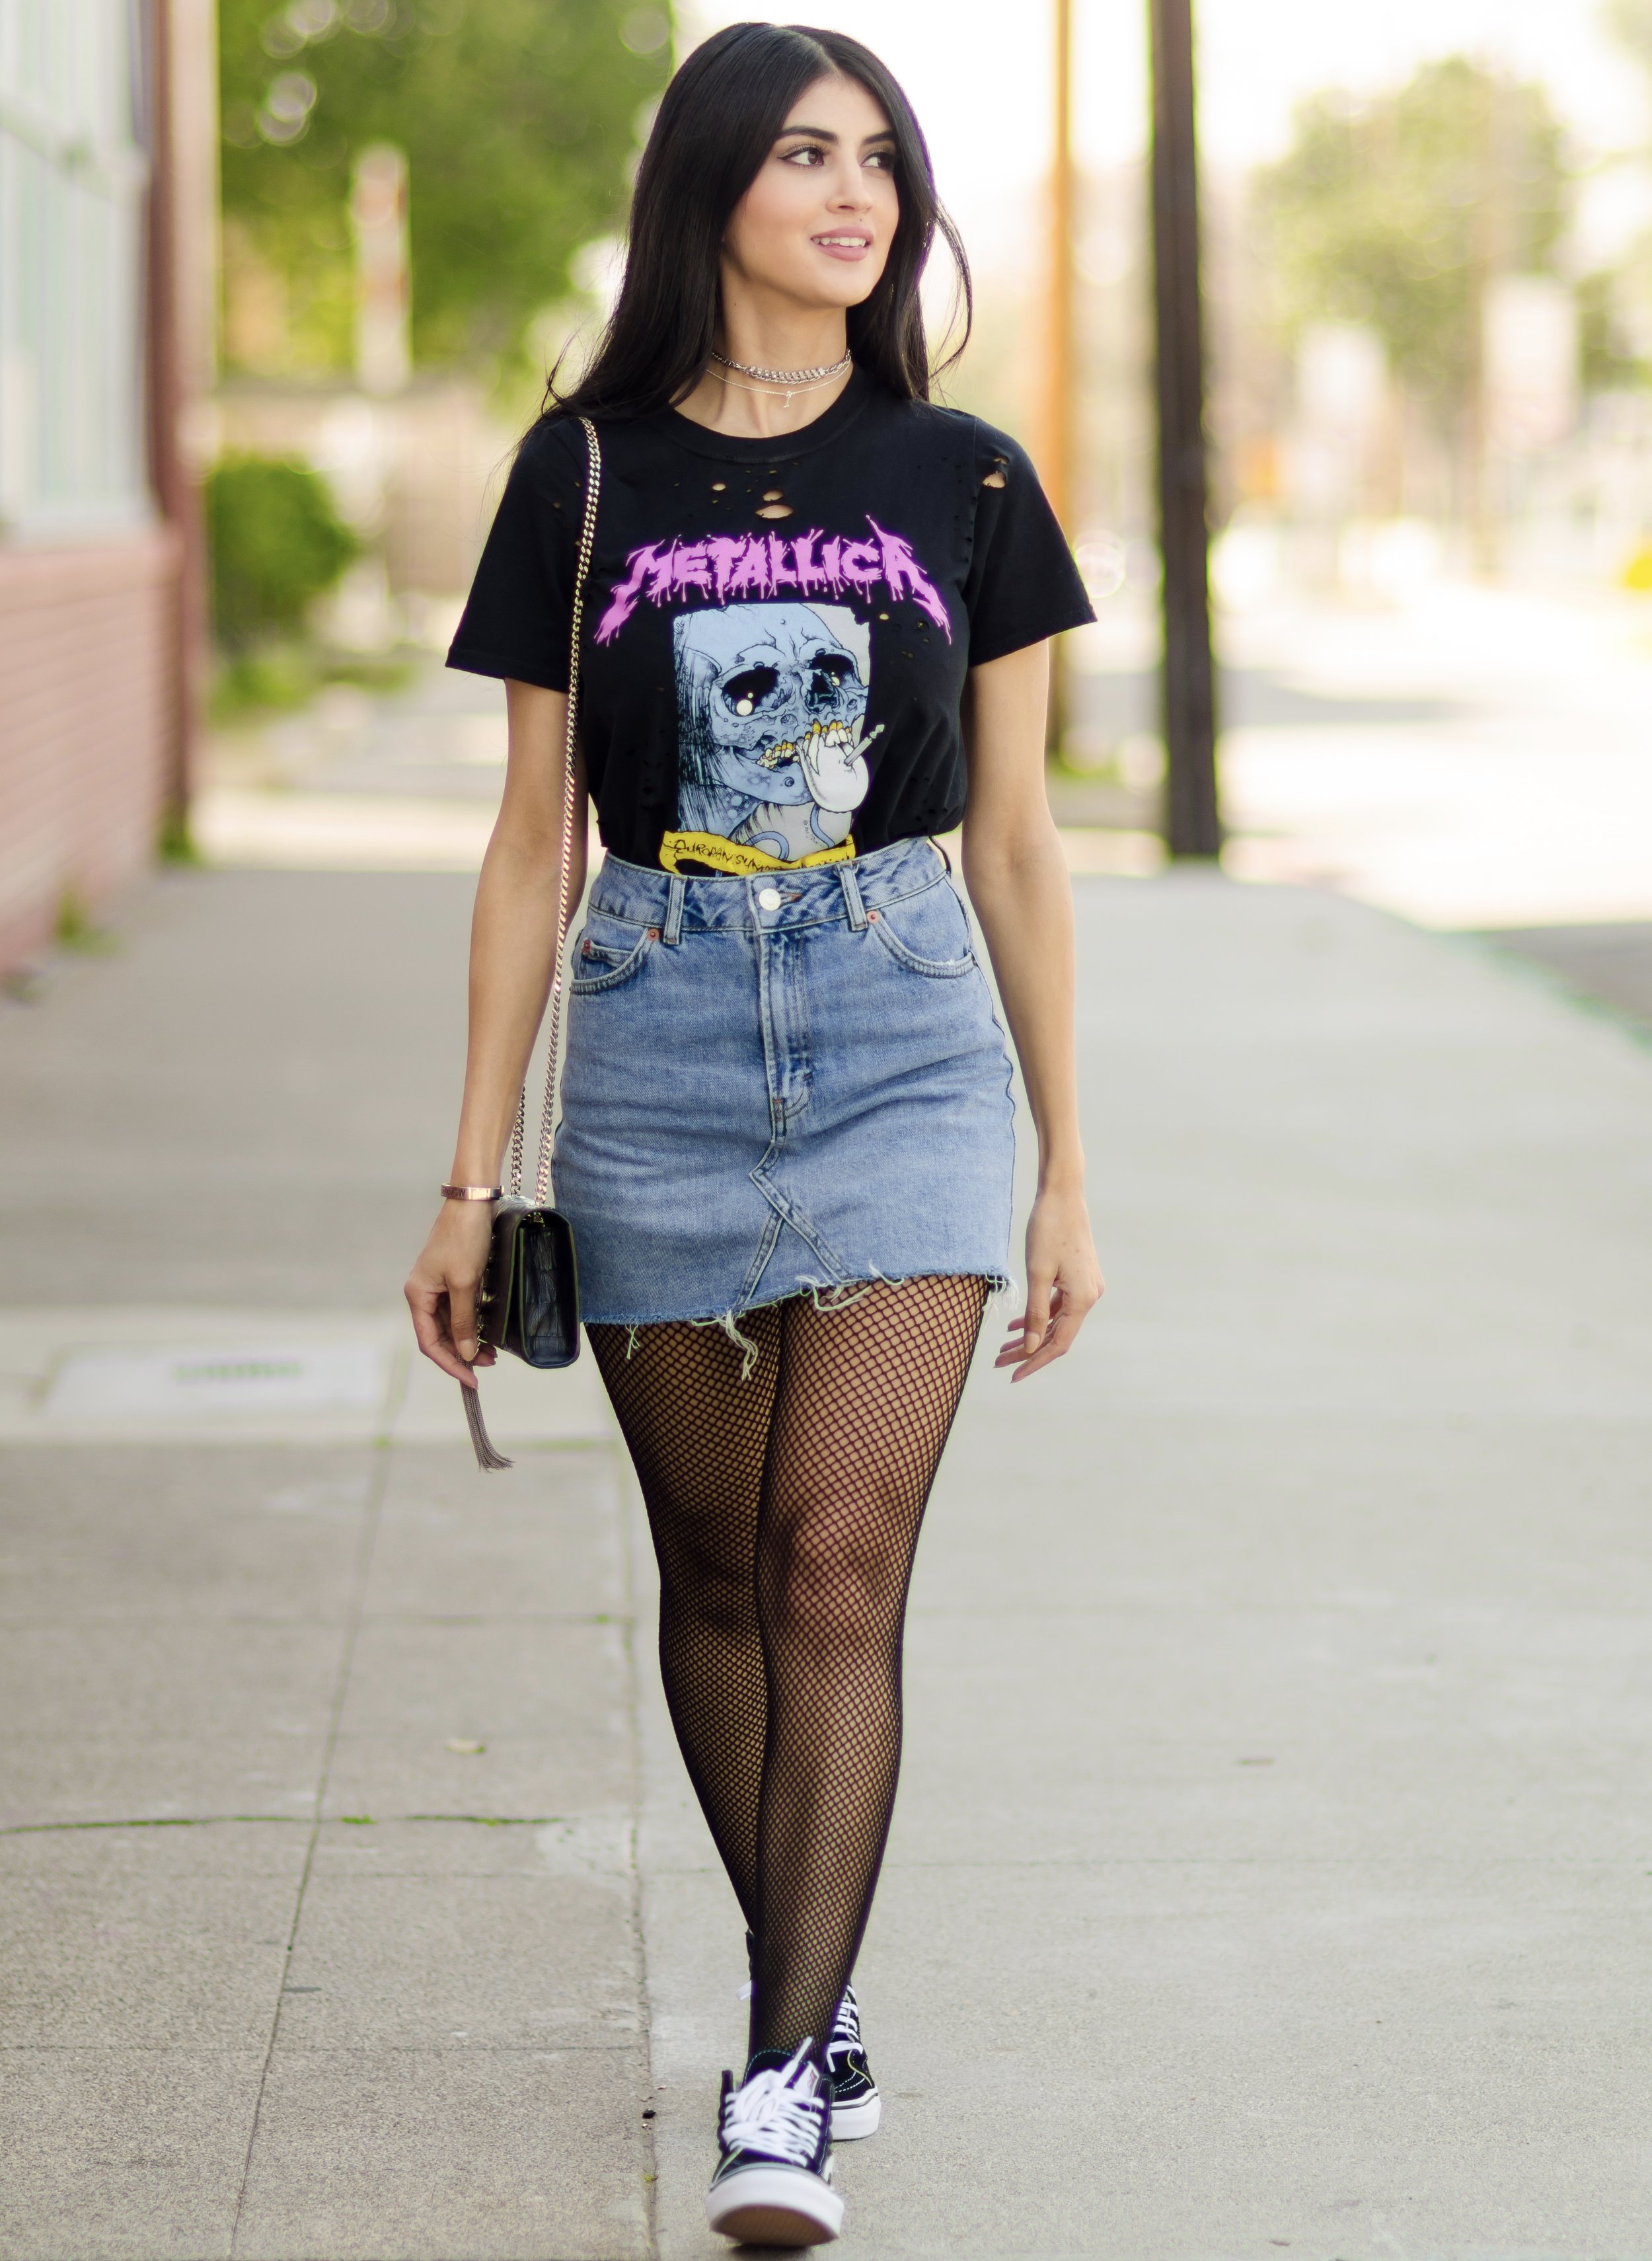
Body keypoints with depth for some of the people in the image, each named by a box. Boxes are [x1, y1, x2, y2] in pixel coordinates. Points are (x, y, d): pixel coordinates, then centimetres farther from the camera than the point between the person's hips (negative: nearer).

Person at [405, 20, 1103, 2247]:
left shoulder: (960, 481, 4)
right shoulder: (588, 472, 4)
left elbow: (1017, 844, 8)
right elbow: (532, 844, 6)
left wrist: (1067, 1178, 7)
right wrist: (473, 1177, 4)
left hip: (902, 1045, -1)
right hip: (658, 1054, 1)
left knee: (842, 1561, -11)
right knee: (719, 1568, 9)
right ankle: (819, 1991, 27)